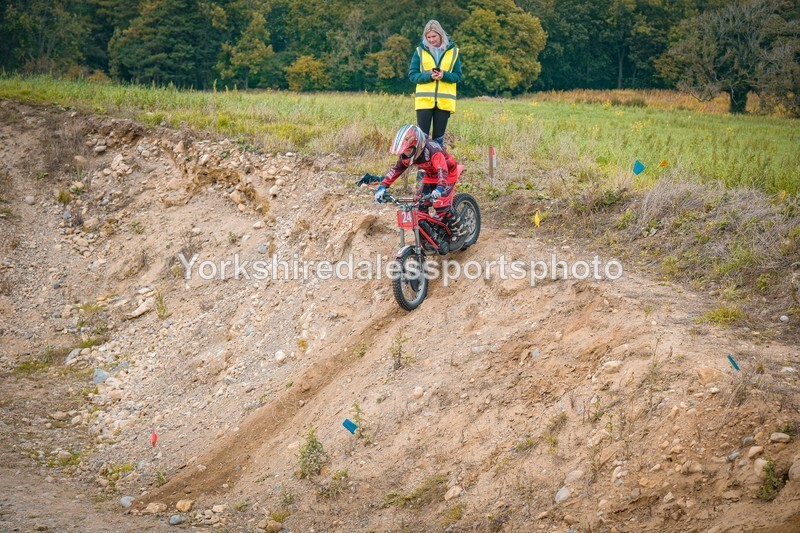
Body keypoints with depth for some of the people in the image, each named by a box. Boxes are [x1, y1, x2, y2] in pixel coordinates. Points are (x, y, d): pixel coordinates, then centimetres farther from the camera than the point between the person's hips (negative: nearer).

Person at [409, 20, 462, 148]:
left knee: (439, 137, 6)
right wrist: (429, 76, -16)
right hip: (424, 99, -1)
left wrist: (444, 75, -14)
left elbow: (457, 76, 6)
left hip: (444, 101, 1)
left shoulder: (453, 51, 7)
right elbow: (412, 75, 2)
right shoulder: (420, 51, 5)